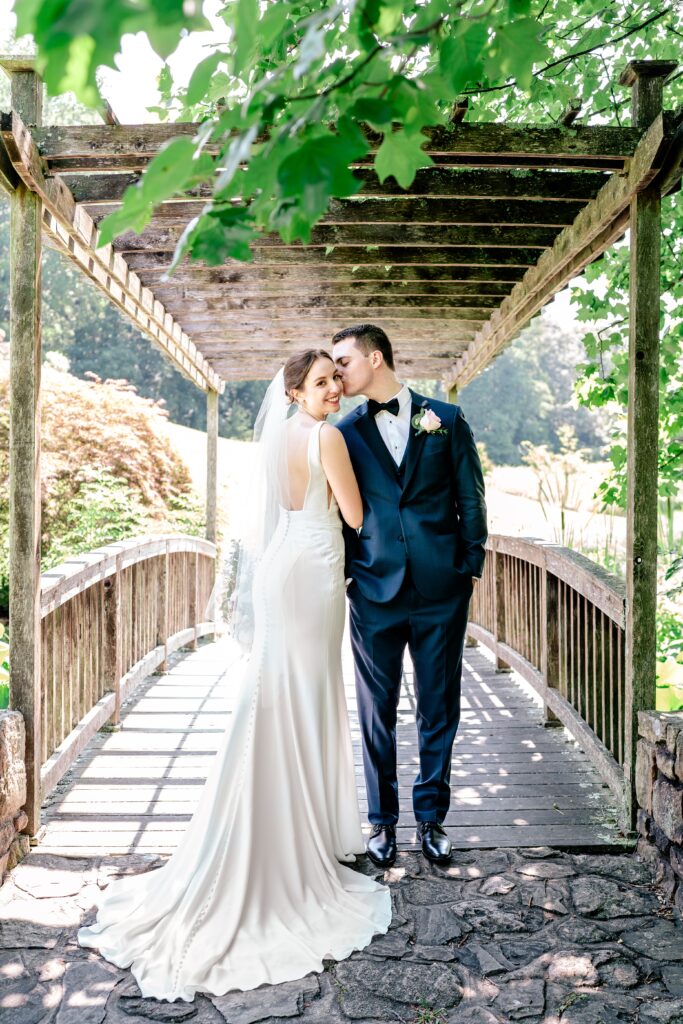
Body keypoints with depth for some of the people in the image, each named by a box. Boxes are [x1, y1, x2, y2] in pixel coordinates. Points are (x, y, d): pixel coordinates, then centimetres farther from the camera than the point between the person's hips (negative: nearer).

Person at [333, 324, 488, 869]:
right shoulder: (346, 431, 7)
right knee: (377, 712, 9)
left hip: (442, 591, 0)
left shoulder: (447, 419, 5)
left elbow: (471, 498, 5)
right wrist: (343, 574, 1)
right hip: (374, 593, 1)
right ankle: (383, 821, 25)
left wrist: (472, 566, 0)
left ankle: (431, 817, 27)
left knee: (439, 710, 9)